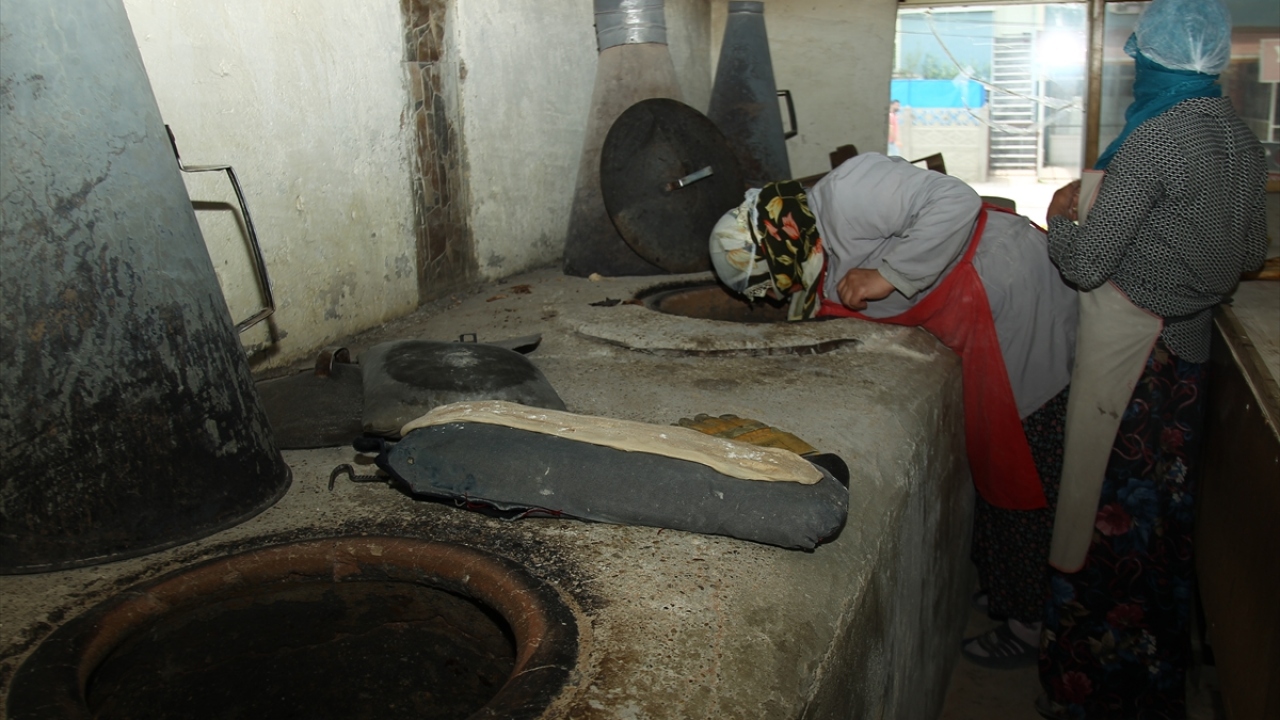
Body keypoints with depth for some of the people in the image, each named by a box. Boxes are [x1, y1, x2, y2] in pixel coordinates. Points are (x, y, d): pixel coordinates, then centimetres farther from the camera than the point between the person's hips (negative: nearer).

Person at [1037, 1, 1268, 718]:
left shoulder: (1155, 140, -21)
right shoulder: (1243, 140, 5)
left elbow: (1087, 263, -20)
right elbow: (1252, 252, 16)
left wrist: (1062, 215, 0)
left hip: (1131, 349, -8)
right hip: (1190, 344, 8)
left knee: (1109, 506, 3)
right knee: (1166, 499, 19)